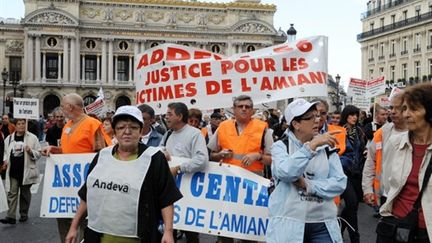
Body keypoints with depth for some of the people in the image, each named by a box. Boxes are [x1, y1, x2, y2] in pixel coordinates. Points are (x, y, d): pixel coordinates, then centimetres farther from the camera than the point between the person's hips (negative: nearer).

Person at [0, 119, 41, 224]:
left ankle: (24, 214, 23)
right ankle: (11, 216, -4)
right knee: (12, 193, -3)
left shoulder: (32, 138, -3)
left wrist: (30, 151, -20)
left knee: (25, 193, 10)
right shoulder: (9, 138, 7)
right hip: (13, 171, 2)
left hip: (26, 171, -2)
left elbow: (38, 153, -1)